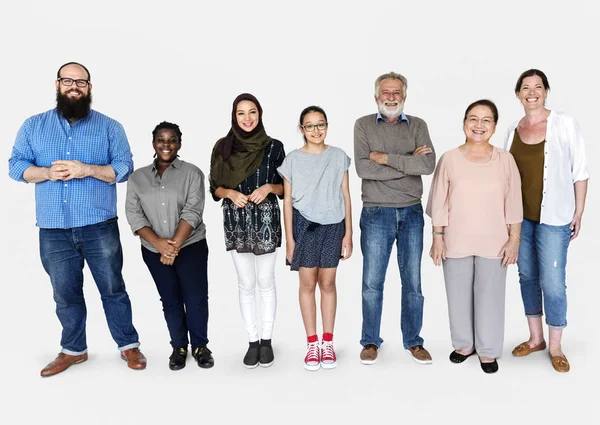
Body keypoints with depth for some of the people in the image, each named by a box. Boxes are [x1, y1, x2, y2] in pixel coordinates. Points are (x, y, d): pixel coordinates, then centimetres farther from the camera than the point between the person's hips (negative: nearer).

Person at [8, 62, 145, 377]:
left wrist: (87, 169, -18)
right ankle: (73, 349, 30)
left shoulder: (109, 127, 4)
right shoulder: (33, 125, 9)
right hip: (53, 229, 2)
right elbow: (16, 165, 5)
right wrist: (48, 173, -14)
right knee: (65, 294, 13)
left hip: (99, 226, -2)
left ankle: (128, 345, 21)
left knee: (112, 289, 7)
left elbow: (125, 168, -3)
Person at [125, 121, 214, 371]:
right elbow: (133, 215, -3)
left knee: (196, 298, -1)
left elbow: (192, 212, -10)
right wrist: (159, 243, -16)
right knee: (170, 300, 11)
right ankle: (179, 346, 24)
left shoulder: (192, 173, -2)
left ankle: (200, 345, 17)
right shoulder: (138, 177, 6)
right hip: (154, 251, 2)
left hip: (190, 246, -2)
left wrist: (174, 245, -18)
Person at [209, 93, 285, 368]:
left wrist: (269, 187, -15)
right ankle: (252, 341, 19)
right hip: (236, 222, 1)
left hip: (266, 220, -1)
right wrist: (230, 193, -14)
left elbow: (285, 187, 5)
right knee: (246, 284, 7)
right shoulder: (223, 146, 3)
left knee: (265, 282, 7)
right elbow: (215, 187, 6)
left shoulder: (274, 147, 0)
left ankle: (267, 340, 20)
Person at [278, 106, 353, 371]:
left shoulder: (339, 157, 2)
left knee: (328, 283, 8)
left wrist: (348, 233, 1)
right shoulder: (292, 159, 0)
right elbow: (288, 201, 1)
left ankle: (328, 343, 20)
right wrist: (289, 237, -2)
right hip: (304, 225, 0)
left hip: (333, 226, 1)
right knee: (308, 284, 5)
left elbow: (345, 197, 4)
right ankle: (312, 344, 17)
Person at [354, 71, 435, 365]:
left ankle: (413, 341, 24)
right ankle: (370, 341, 21)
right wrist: (408, 163, -13)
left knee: (413, 282, 9)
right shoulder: (363, 125, 1)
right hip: (376, 214, -2)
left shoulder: (417, 126, 5)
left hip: (411, 213, 2)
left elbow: (428, 165, -11)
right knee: (372, 283, 5)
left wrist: (386, 158, -14)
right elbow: (362, 168, -14)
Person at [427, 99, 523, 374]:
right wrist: (437, 238, -2)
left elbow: (513, 205, 2)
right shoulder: (449, 159, -2)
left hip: (493, 243, 0)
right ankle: (464, 344, 31)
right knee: (459, 296, 11)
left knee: (489, 297, 7)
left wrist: (514, 239, -2)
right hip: (456, 242, 0)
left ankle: (488, 350, 25)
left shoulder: (505, 160, 0)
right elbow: (439, 204, 0)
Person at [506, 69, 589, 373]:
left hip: (553, 216, -4)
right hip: (520, 216, 4)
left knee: (552, 282, -3)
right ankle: (535, 338, 27)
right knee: (527, 276, 12)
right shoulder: (513, 130, 7)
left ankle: (555, 347, 14)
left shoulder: (565, 124, -4)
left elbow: (580, 171, -3)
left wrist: (578, 213, -4)